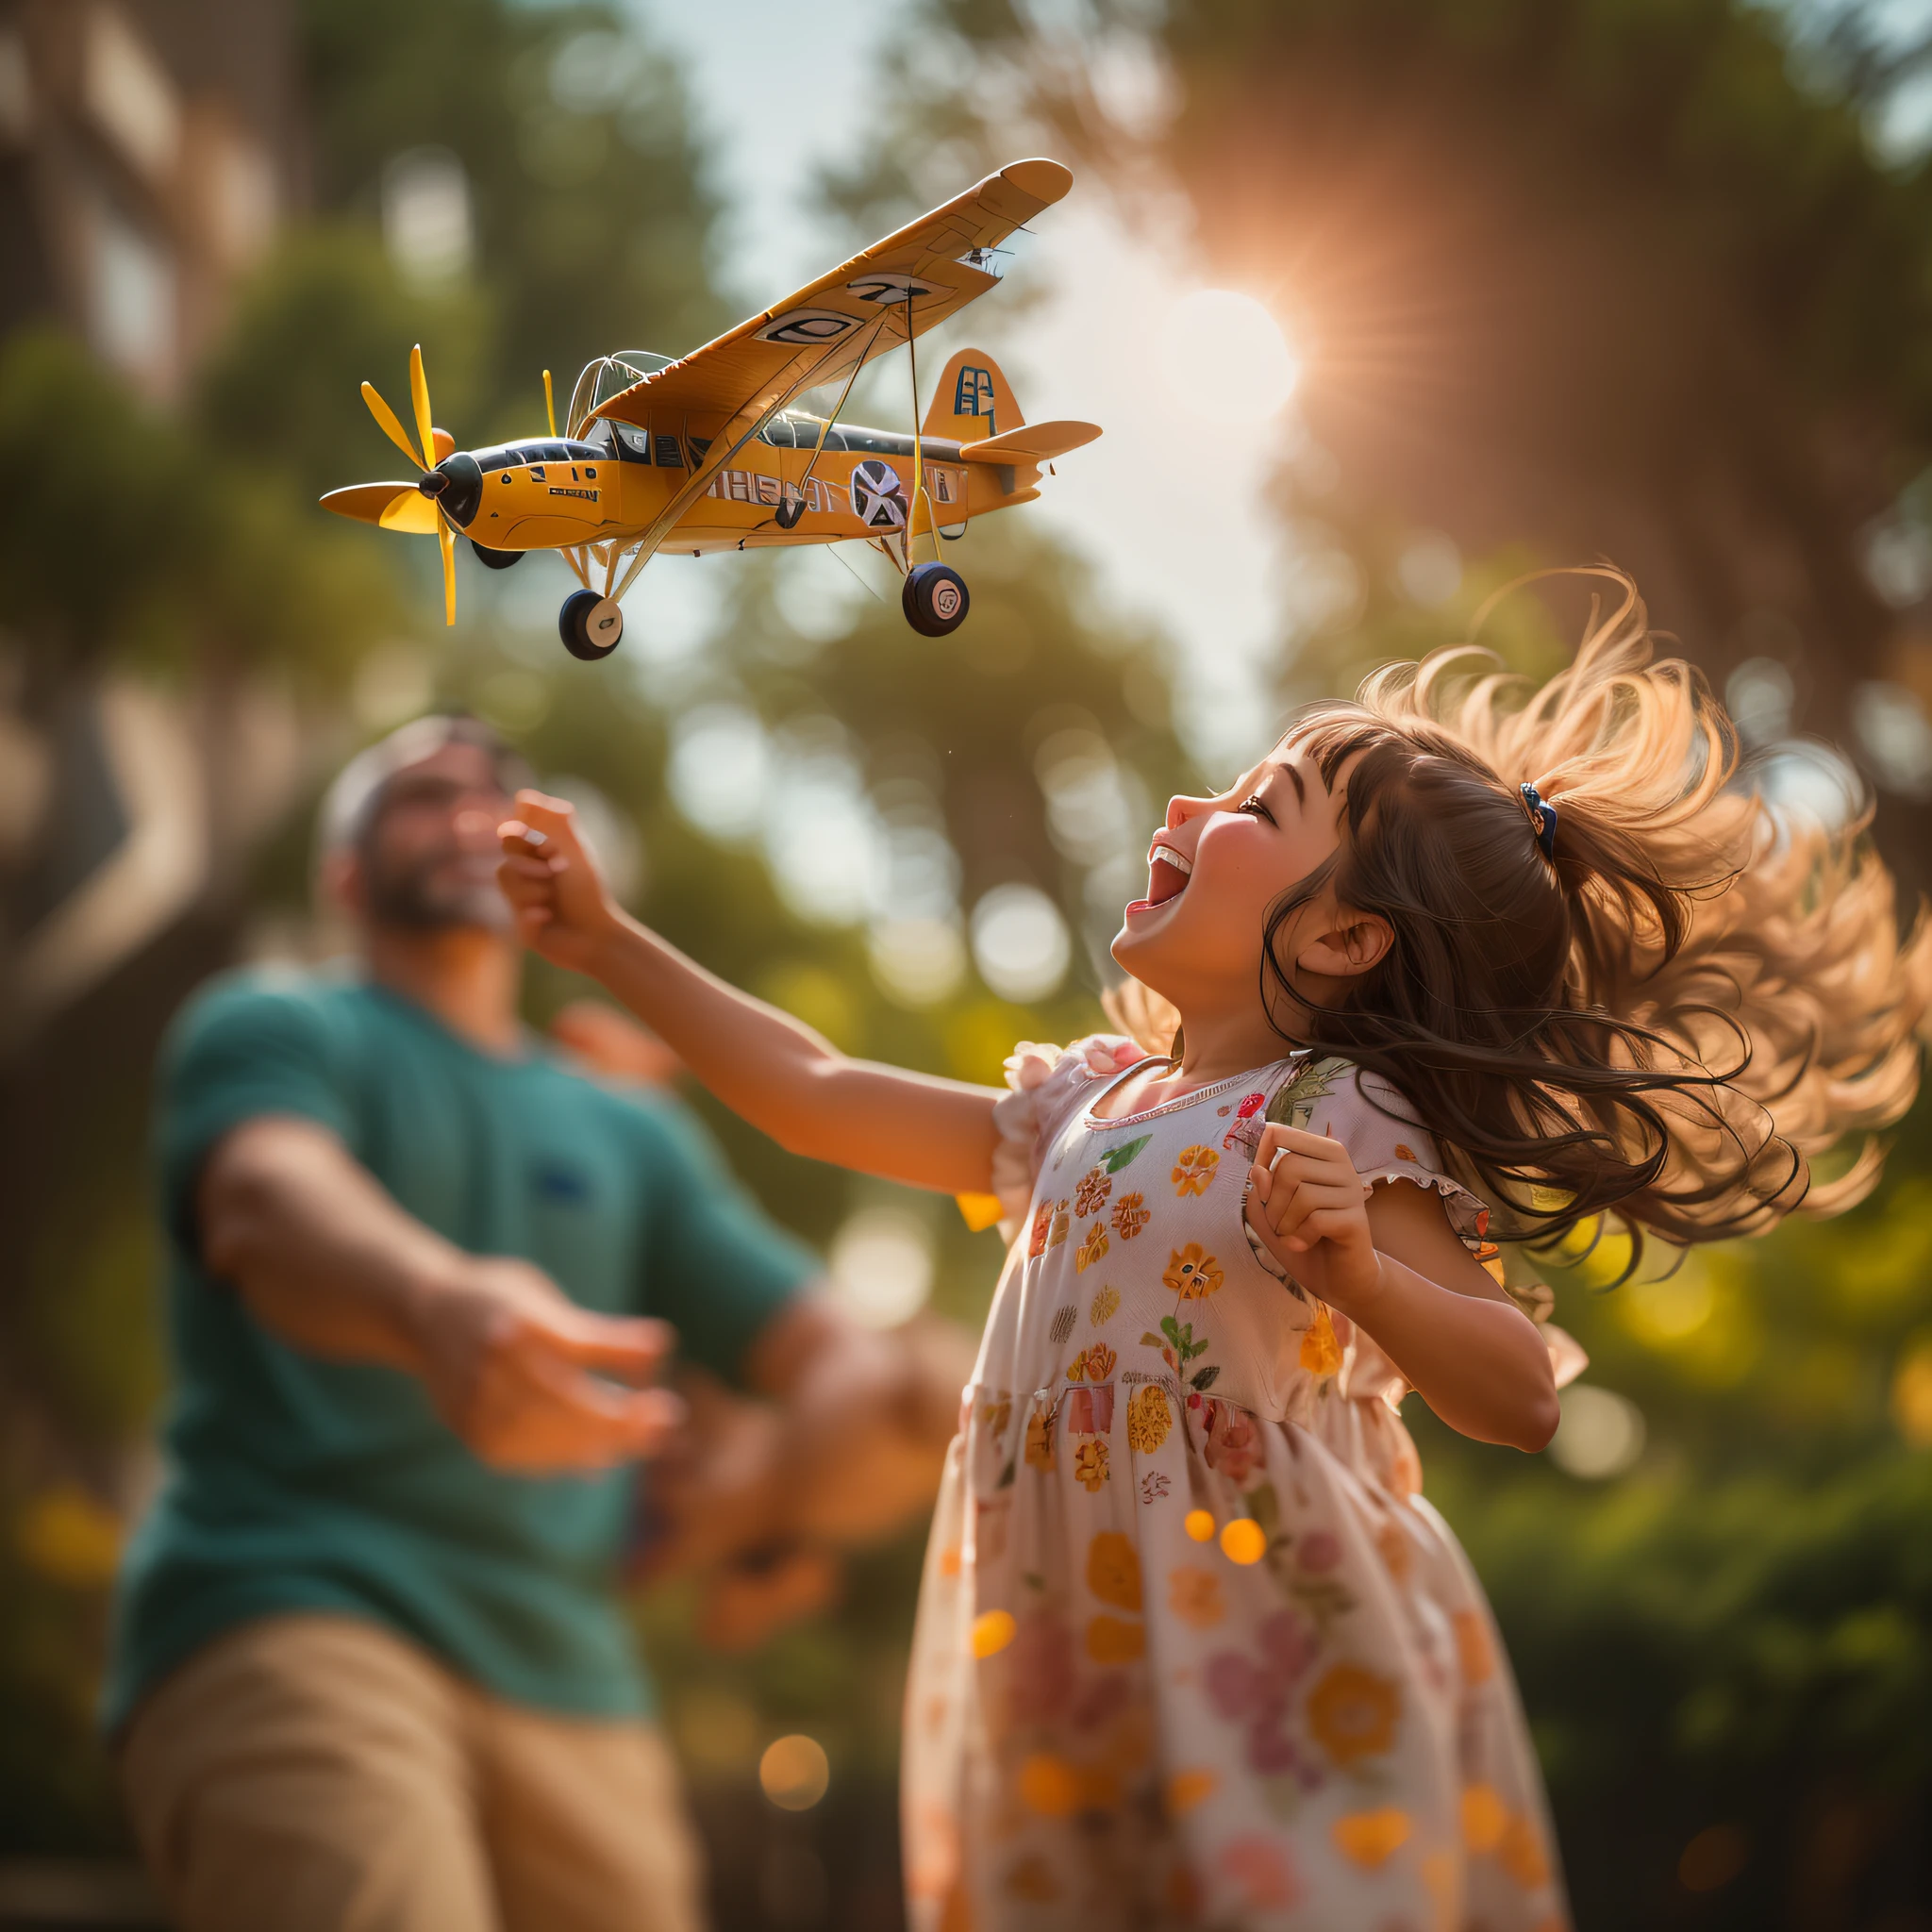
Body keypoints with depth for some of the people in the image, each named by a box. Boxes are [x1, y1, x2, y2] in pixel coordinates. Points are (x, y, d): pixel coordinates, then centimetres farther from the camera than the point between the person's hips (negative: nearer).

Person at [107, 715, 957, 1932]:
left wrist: (741, 1514, -5)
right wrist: (440, 1304, -37)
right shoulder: (274, 1030, 9)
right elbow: (271, 1205, -16)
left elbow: (864, 1379, 16)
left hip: (572, 1699, 5)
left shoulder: (631, 1134, 22)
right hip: (287, 1620, -5)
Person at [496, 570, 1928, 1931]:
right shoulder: (1094, 1101, 12)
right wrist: (609, 942, 20)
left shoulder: (1337, 1120, -10)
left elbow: (1518, 1394, -19)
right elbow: (820, 1099, 19)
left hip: (1282, 1698, -7)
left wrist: (1355, 1275, -37)